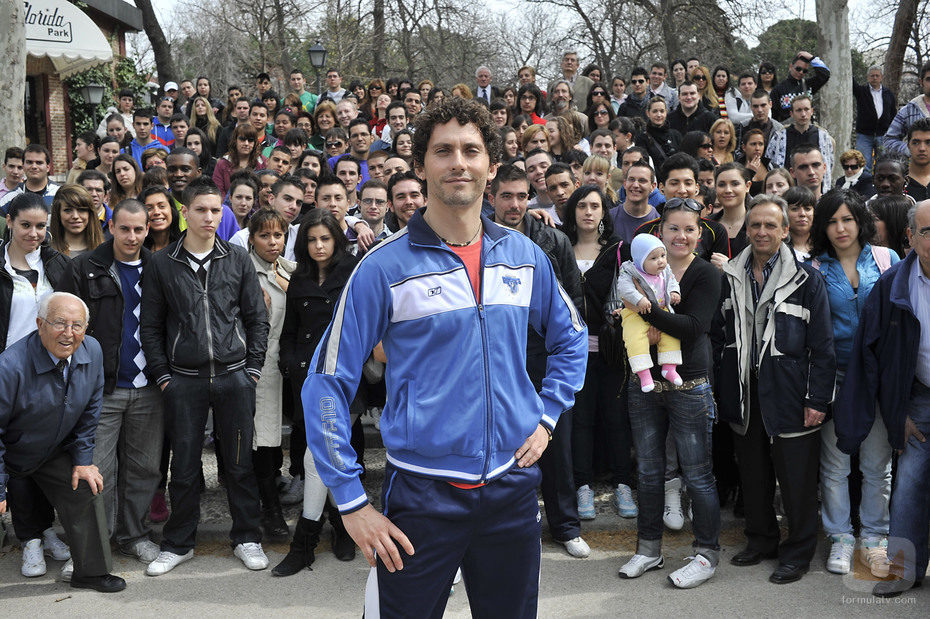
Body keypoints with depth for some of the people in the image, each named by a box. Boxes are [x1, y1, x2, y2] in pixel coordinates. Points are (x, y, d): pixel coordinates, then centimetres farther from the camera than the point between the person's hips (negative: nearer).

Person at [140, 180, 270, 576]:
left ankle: (247, 538, 21)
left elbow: (257, 318, 7)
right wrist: (163, 376, 1)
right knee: (184, 464, 7)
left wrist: (252, 368, 1)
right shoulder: (162, 264, 3)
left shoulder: (237, 260, 4)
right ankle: (178, 543, 21)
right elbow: (151, 326, 6)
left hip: (235, 377, 0)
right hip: (183, 380, 0)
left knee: (239, 461, 7)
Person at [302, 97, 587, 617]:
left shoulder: (525, 256, 3)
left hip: (513, 487, 4)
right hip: (422, 494, -4)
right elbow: (327, 384, -8)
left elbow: (570, 339, 20)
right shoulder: (385, 267, -9)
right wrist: (351, 500, -10)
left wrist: (546, 417, 8)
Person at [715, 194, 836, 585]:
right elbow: (718, 337, 12)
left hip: (788, 393, -4)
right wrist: (719, 390, 6)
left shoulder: (806, 278, -5)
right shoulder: (730, 277, 7)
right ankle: (760, 540, 32)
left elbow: (822, 345, -5)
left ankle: (798, 553, 19)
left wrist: (818, 399, -10)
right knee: (752, 474, 14)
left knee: (796, 477, 4)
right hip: (744, 392, 4)